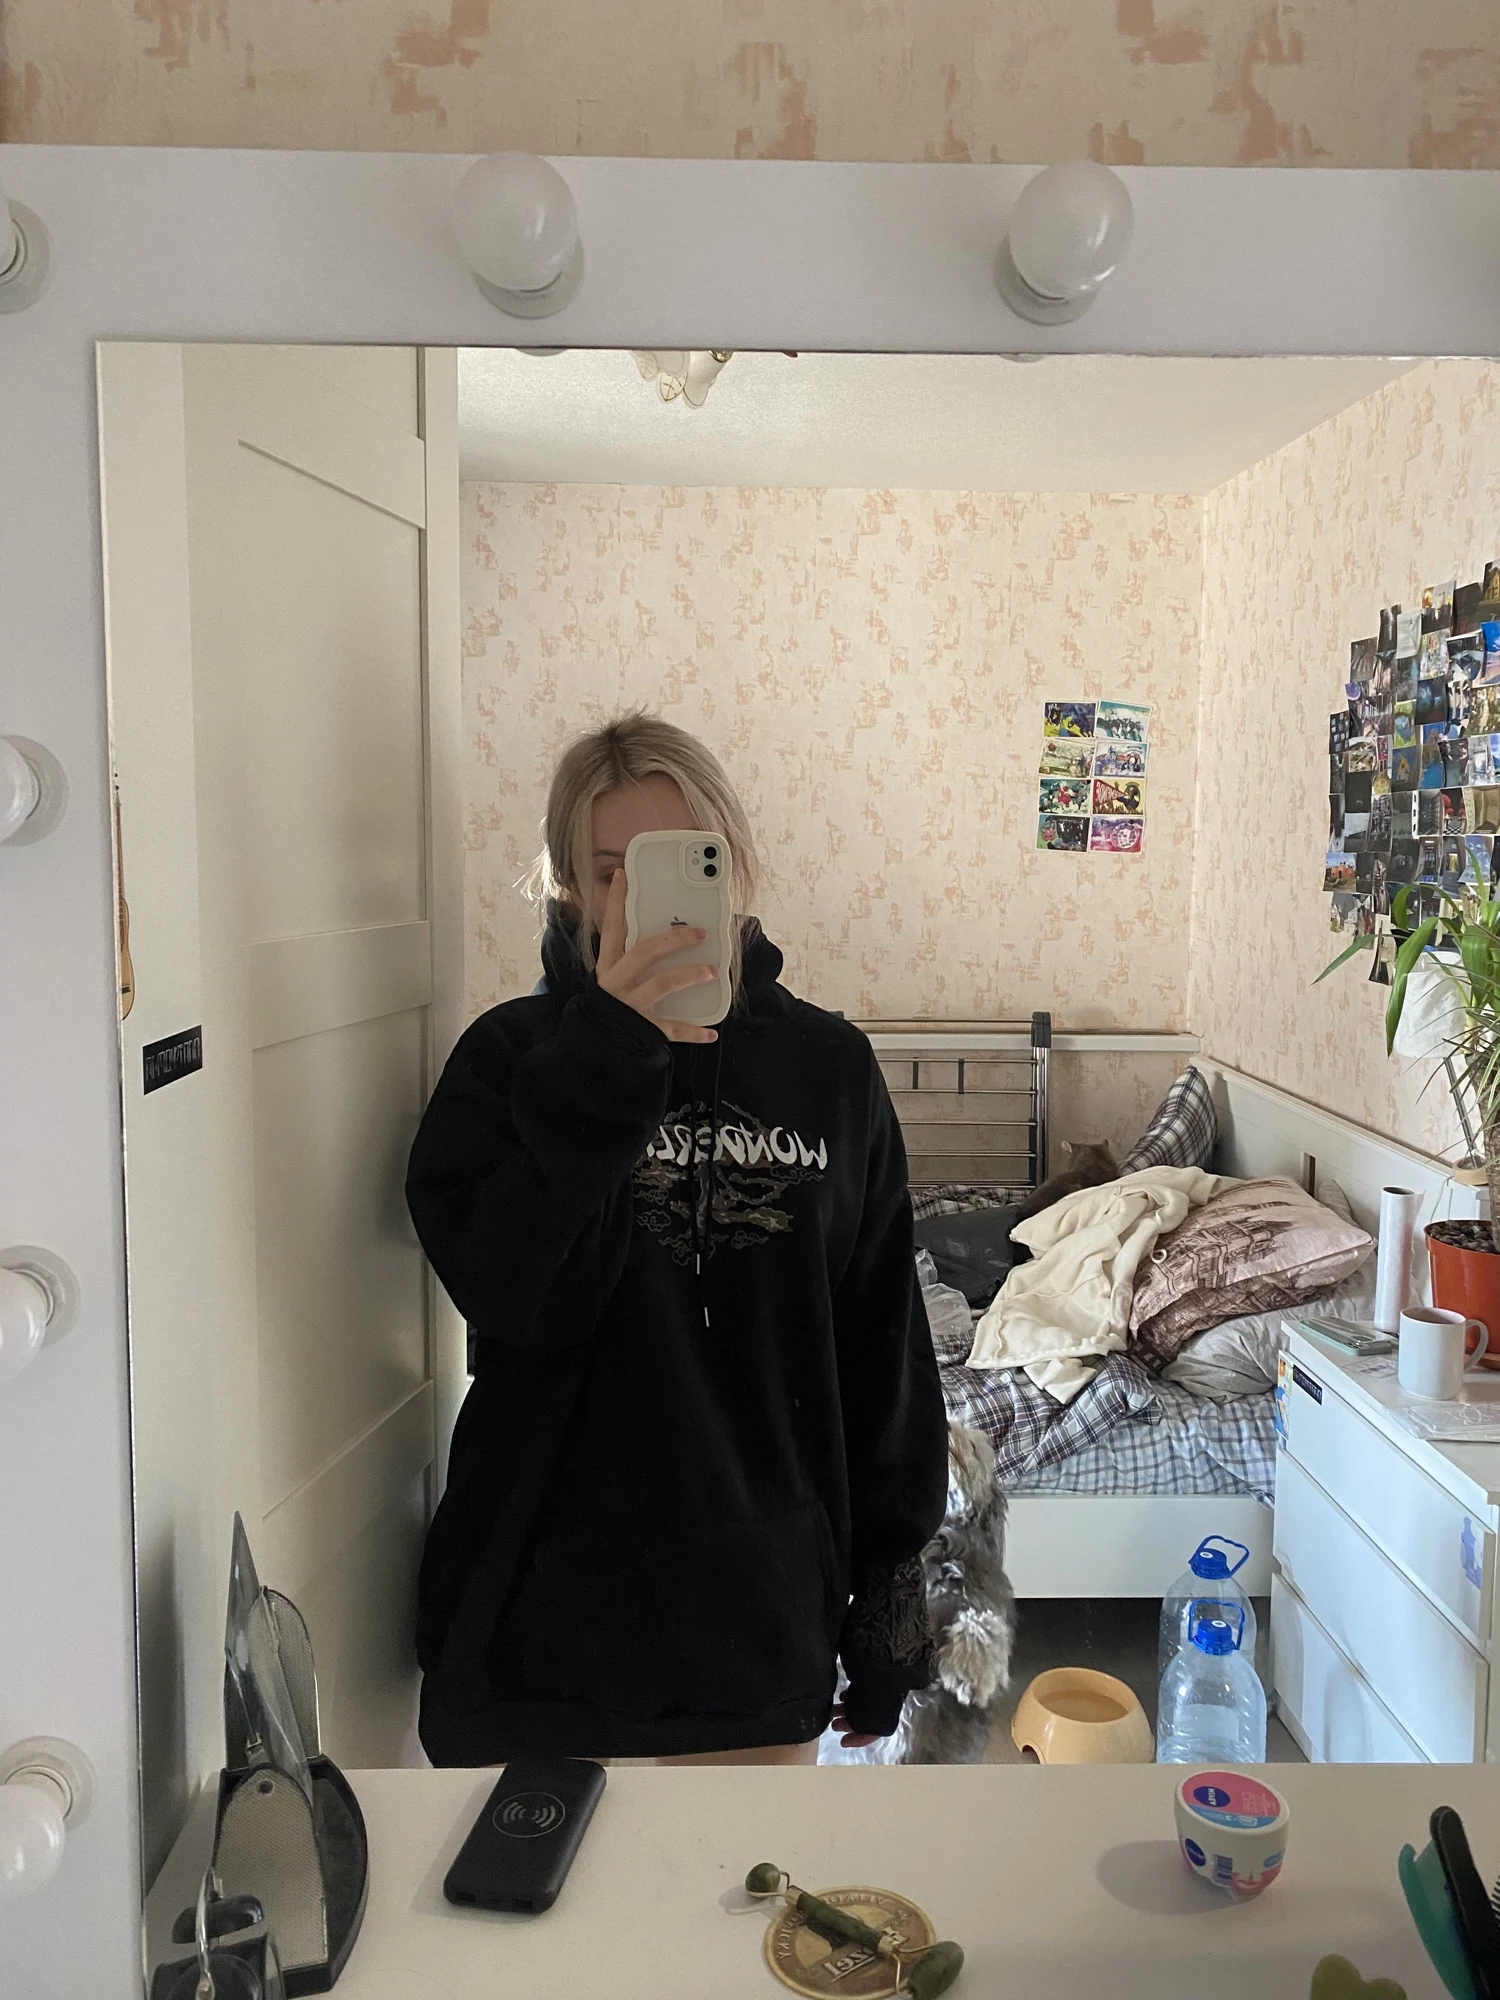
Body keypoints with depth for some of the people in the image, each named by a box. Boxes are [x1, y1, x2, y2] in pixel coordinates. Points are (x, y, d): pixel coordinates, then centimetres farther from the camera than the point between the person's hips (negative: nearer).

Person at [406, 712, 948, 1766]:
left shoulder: (830, 1066, 1)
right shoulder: (514, 1056, -5)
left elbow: (884, 1344, 4)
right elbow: (512, 1294, -20)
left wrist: (891, 1582, 5)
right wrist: (608, 1051, -24)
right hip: (550, 1614, -1)